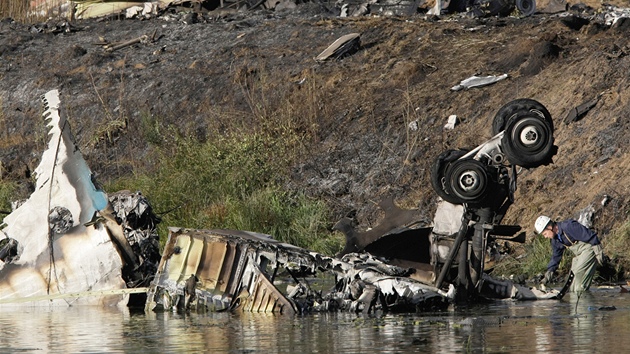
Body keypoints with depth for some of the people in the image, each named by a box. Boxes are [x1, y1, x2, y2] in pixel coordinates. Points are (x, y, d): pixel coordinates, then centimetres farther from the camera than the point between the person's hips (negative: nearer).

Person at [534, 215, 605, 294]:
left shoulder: (568, 226, -24)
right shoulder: (555, 240, 4)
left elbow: (589, 236, -23)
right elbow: (555, 257, 17)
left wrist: (598, 252, -21)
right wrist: (548, 274, 11)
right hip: (579, 254, 9)